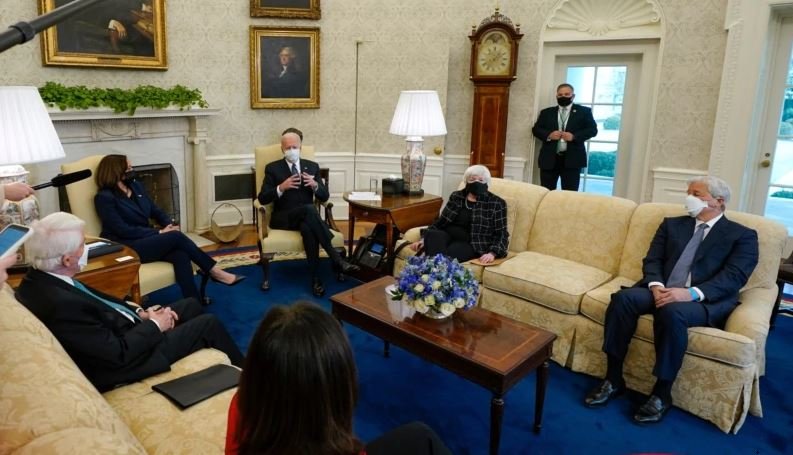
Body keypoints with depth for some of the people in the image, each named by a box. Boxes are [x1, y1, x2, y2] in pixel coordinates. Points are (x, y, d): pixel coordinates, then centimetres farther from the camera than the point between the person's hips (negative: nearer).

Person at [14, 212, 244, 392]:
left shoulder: (41, 279, -7)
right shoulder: (61, 305, -35)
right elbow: (118, 353, -28)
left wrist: (140, 312, -1)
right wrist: (155, 325, -13)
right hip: (121, 360, -9)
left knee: (190, 305, 16)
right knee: (208, 324, -2)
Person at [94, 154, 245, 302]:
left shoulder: (136, 186, 12)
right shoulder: (105, 197, -10)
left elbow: (155, 211, 15)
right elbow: (123, 230, -17)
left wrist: (170, 225, -7)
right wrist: (159, 232, -19)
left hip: (145, 239, 6)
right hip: (124, 249, -6)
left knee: (181, 255, -26)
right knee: (176, 237, -26)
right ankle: (215, 272, -18)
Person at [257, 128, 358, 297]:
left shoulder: (312, 166, 12)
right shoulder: (272, 168, 5)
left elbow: (324, 197, 7)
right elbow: (262, 199, -4)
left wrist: (315, 185, -15)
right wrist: (281, 187, -21)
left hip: (306, 217, 3)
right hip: (283, 218, -2)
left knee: (308, 228, -37)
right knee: (309, 209, -36)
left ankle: (315, 278, -33)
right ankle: (336, 259, -37)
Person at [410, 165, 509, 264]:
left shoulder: (496, 203, 4)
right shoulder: (456, 196, 16)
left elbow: (501, 234, 2)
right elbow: (440, 222, 18)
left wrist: (492, 253, -17)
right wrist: (423, 239, 3)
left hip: (470, 243, -3)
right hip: (447, 236, 4)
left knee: (448, 253, -38)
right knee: (432, 235, -33)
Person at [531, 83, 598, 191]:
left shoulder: (584, 111, 10)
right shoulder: (546, 112, 15)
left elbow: (592, 129, 2)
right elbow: (536, 129, 9)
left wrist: (574, 136, -14)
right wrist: (548, 135, -11)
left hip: (572, 159, -2)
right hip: (549, 158, 2)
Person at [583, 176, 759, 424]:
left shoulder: (743, 235, 9)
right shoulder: (672, 224, 22)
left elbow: (735, 277, -7)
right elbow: (652, 260, 11)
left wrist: (691, 293, -23)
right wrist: (656, 286, -13)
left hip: (705, 300, -4)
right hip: (663, 291, 4)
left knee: (672, 312, -38)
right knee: (623, 298, -27)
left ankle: (662, 393, -21)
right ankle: (613, 379, -17)